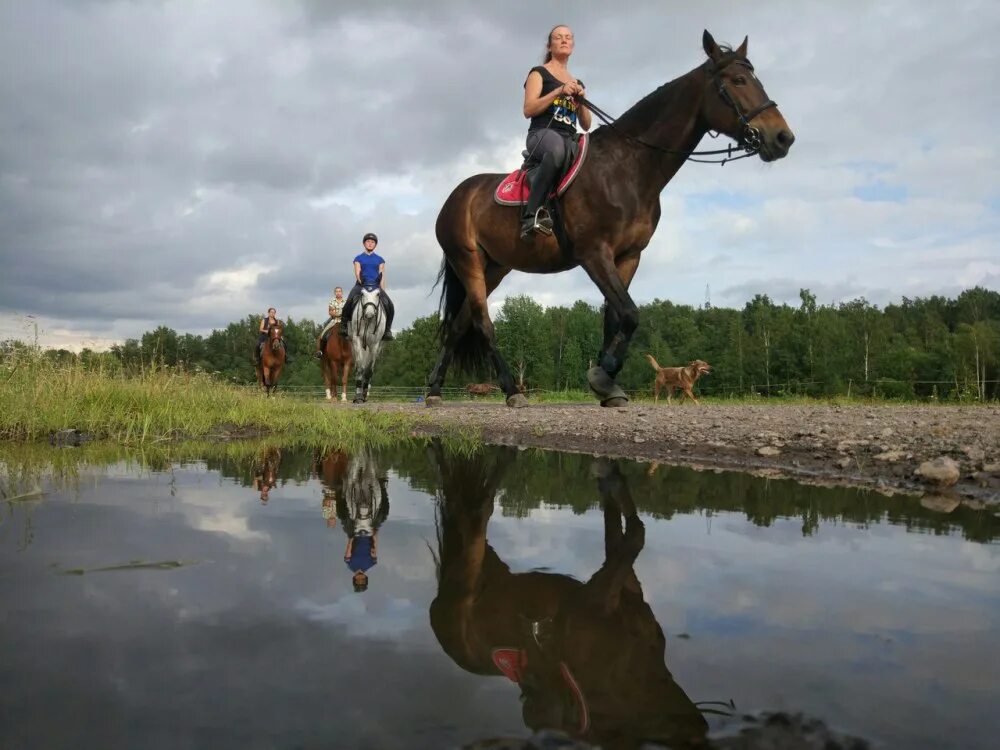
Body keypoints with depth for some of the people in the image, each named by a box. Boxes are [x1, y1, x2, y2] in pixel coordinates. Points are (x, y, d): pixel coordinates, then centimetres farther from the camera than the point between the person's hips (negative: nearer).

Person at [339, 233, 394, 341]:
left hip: (375, 286, 1)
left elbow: (382, 277, 9)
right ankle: (344, 325, -16)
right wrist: (362, 283, -15)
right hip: (361, 285, -1)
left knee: (389, 306, -21)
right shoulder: (359, 258, 13)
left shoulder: (380, 260, 16)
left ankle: (387, 329, -9)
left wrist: (382, 291, -1)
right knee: (349, 302, -30)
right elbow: (357, 273, 3)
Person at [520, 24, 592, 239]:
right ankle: (531, 215, -48)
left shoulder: (578, 83, 27)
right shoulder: (539, 73, 13)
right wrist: (559, 91, -9)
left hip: (570, 140, 6)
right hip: (541, 134, -6)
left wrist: (581, 99, 3)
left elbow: (586, 125, 21)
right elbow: (528, 110, -2)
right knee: (557, 148, -43)